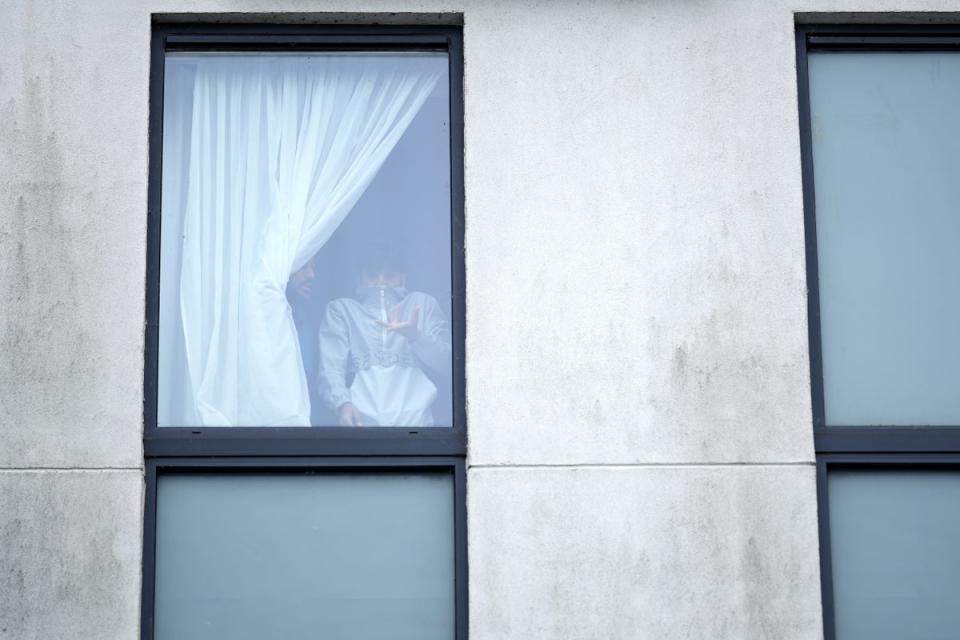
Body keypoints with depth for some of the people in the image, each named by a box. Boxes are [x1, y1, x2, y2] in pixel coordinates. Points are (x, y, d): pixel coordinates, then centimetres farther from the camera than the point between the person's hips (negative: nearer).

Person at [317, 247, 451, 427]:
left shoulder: (423, 303, 20)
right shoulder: (340, 309, 18)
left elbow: (446, 363, 11)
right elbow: (331, 367, 5)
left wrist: (415, 336, -7)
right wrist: (343, 404, -14)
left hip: (413, 418, 0)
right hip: (361, 420, 0)